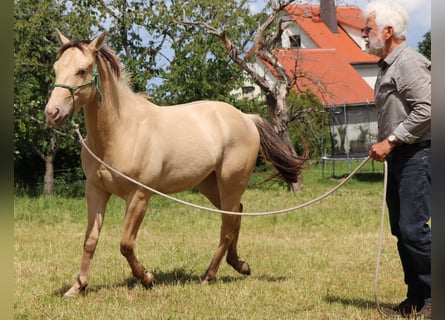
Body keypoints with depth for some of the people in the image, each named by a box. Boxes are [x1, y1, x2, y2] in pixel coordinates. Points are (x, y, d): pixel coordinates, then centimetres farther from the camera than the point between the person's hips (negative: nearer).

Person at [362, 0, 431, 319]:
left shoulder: (409, 62, -15)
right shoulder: (388, 65, 16)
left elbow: (425, 110, -24)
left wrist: (390, 141, -20)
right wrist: (385, 144, 13)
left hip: (416, 155, -10)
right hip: (398, 157, 10)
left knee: (413, 227, -13)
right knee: (401, 229, 11)